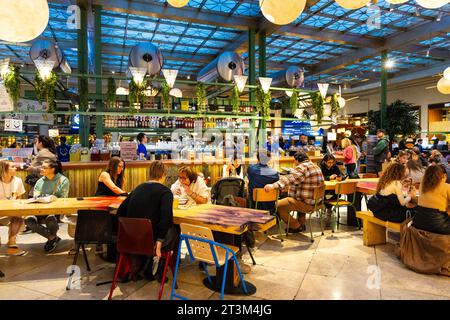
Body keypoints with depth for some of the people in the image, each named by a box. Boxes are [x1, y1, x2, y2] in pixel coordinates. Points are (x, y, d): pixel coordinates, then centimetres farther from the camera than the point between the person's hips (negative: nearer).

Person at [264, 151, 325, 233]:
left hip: (307, 203, -11)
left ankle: (296, 226, 9)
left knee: (278, 205, -8)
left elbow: (290, 179, -33)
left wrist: (273, 186, -43)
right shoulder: (315, 167, 14)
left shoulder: (302, 167, -17)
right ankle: (301, 224, 37)